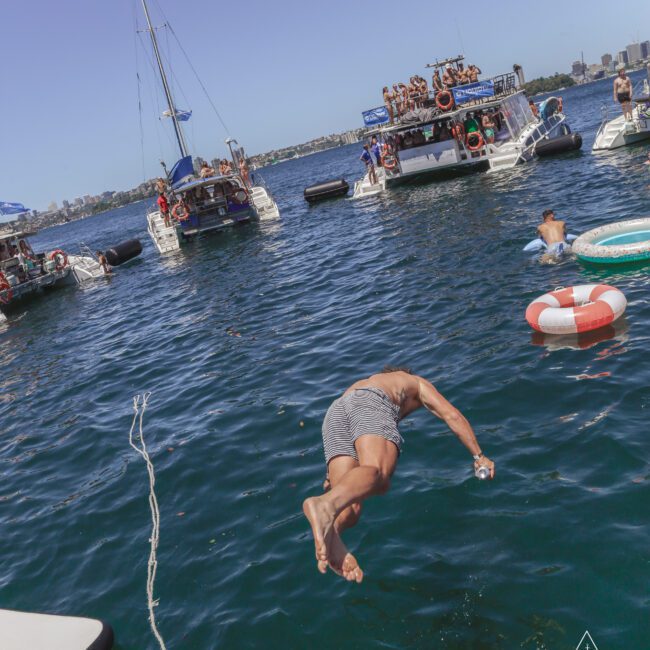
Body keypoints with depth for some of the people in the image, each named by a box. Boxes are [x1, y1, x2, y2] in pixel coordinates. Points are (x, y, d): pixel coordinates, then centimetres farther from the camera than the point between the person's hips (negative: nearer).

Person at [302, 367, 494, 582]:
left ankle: (330, 530, -43)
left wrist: (334, 473, 49)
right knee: (378, 472, -31)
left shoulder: (363, 383, 47)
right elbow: (453, 416, 23)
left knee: (350, 506, -7)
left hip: (334, 411, 5)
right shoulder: (418, 383, 37)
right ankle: (325, 504, -63)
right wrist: (479, 456, 26)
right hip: (371, 403, -5)